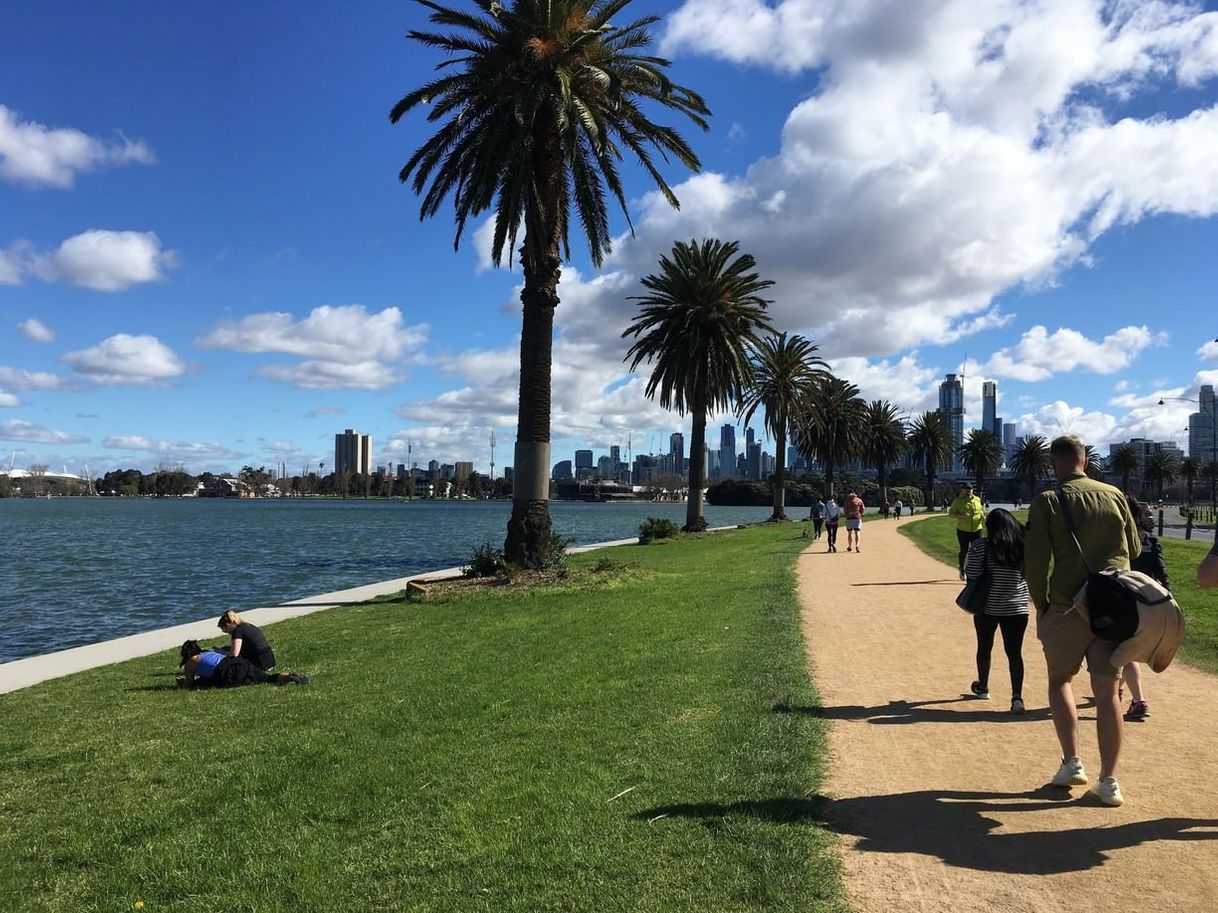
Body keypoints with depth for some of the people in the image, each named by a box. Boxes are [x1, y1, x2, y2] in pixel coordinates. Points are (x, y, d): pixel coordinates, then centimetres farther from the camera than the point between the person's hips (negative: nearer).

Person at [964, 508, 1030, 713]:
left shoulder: (980, 546, -13)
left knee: (984, 648, 19)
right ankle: (1017, 697, -9)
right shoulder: (1023, 546, -2)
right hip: (1017, 608, 1)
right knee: (1014, 652, 3)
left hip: (987, 608, -1)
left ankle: (982, 687, 37)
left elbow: (972, 575, -13)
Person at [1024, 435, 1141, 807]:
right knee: (1107, 692, 8)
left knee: (1059, 680, 18)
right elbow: (1134, 550, 13)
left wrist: (1041, 606, 2)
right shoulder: (1115, 495, 4)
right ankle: (1108, 781, 9)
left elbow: (1035, 562, -10)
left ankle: (1072, 763, 13)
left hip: (1069, 608, -3)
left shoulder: (1047, 502, -7)